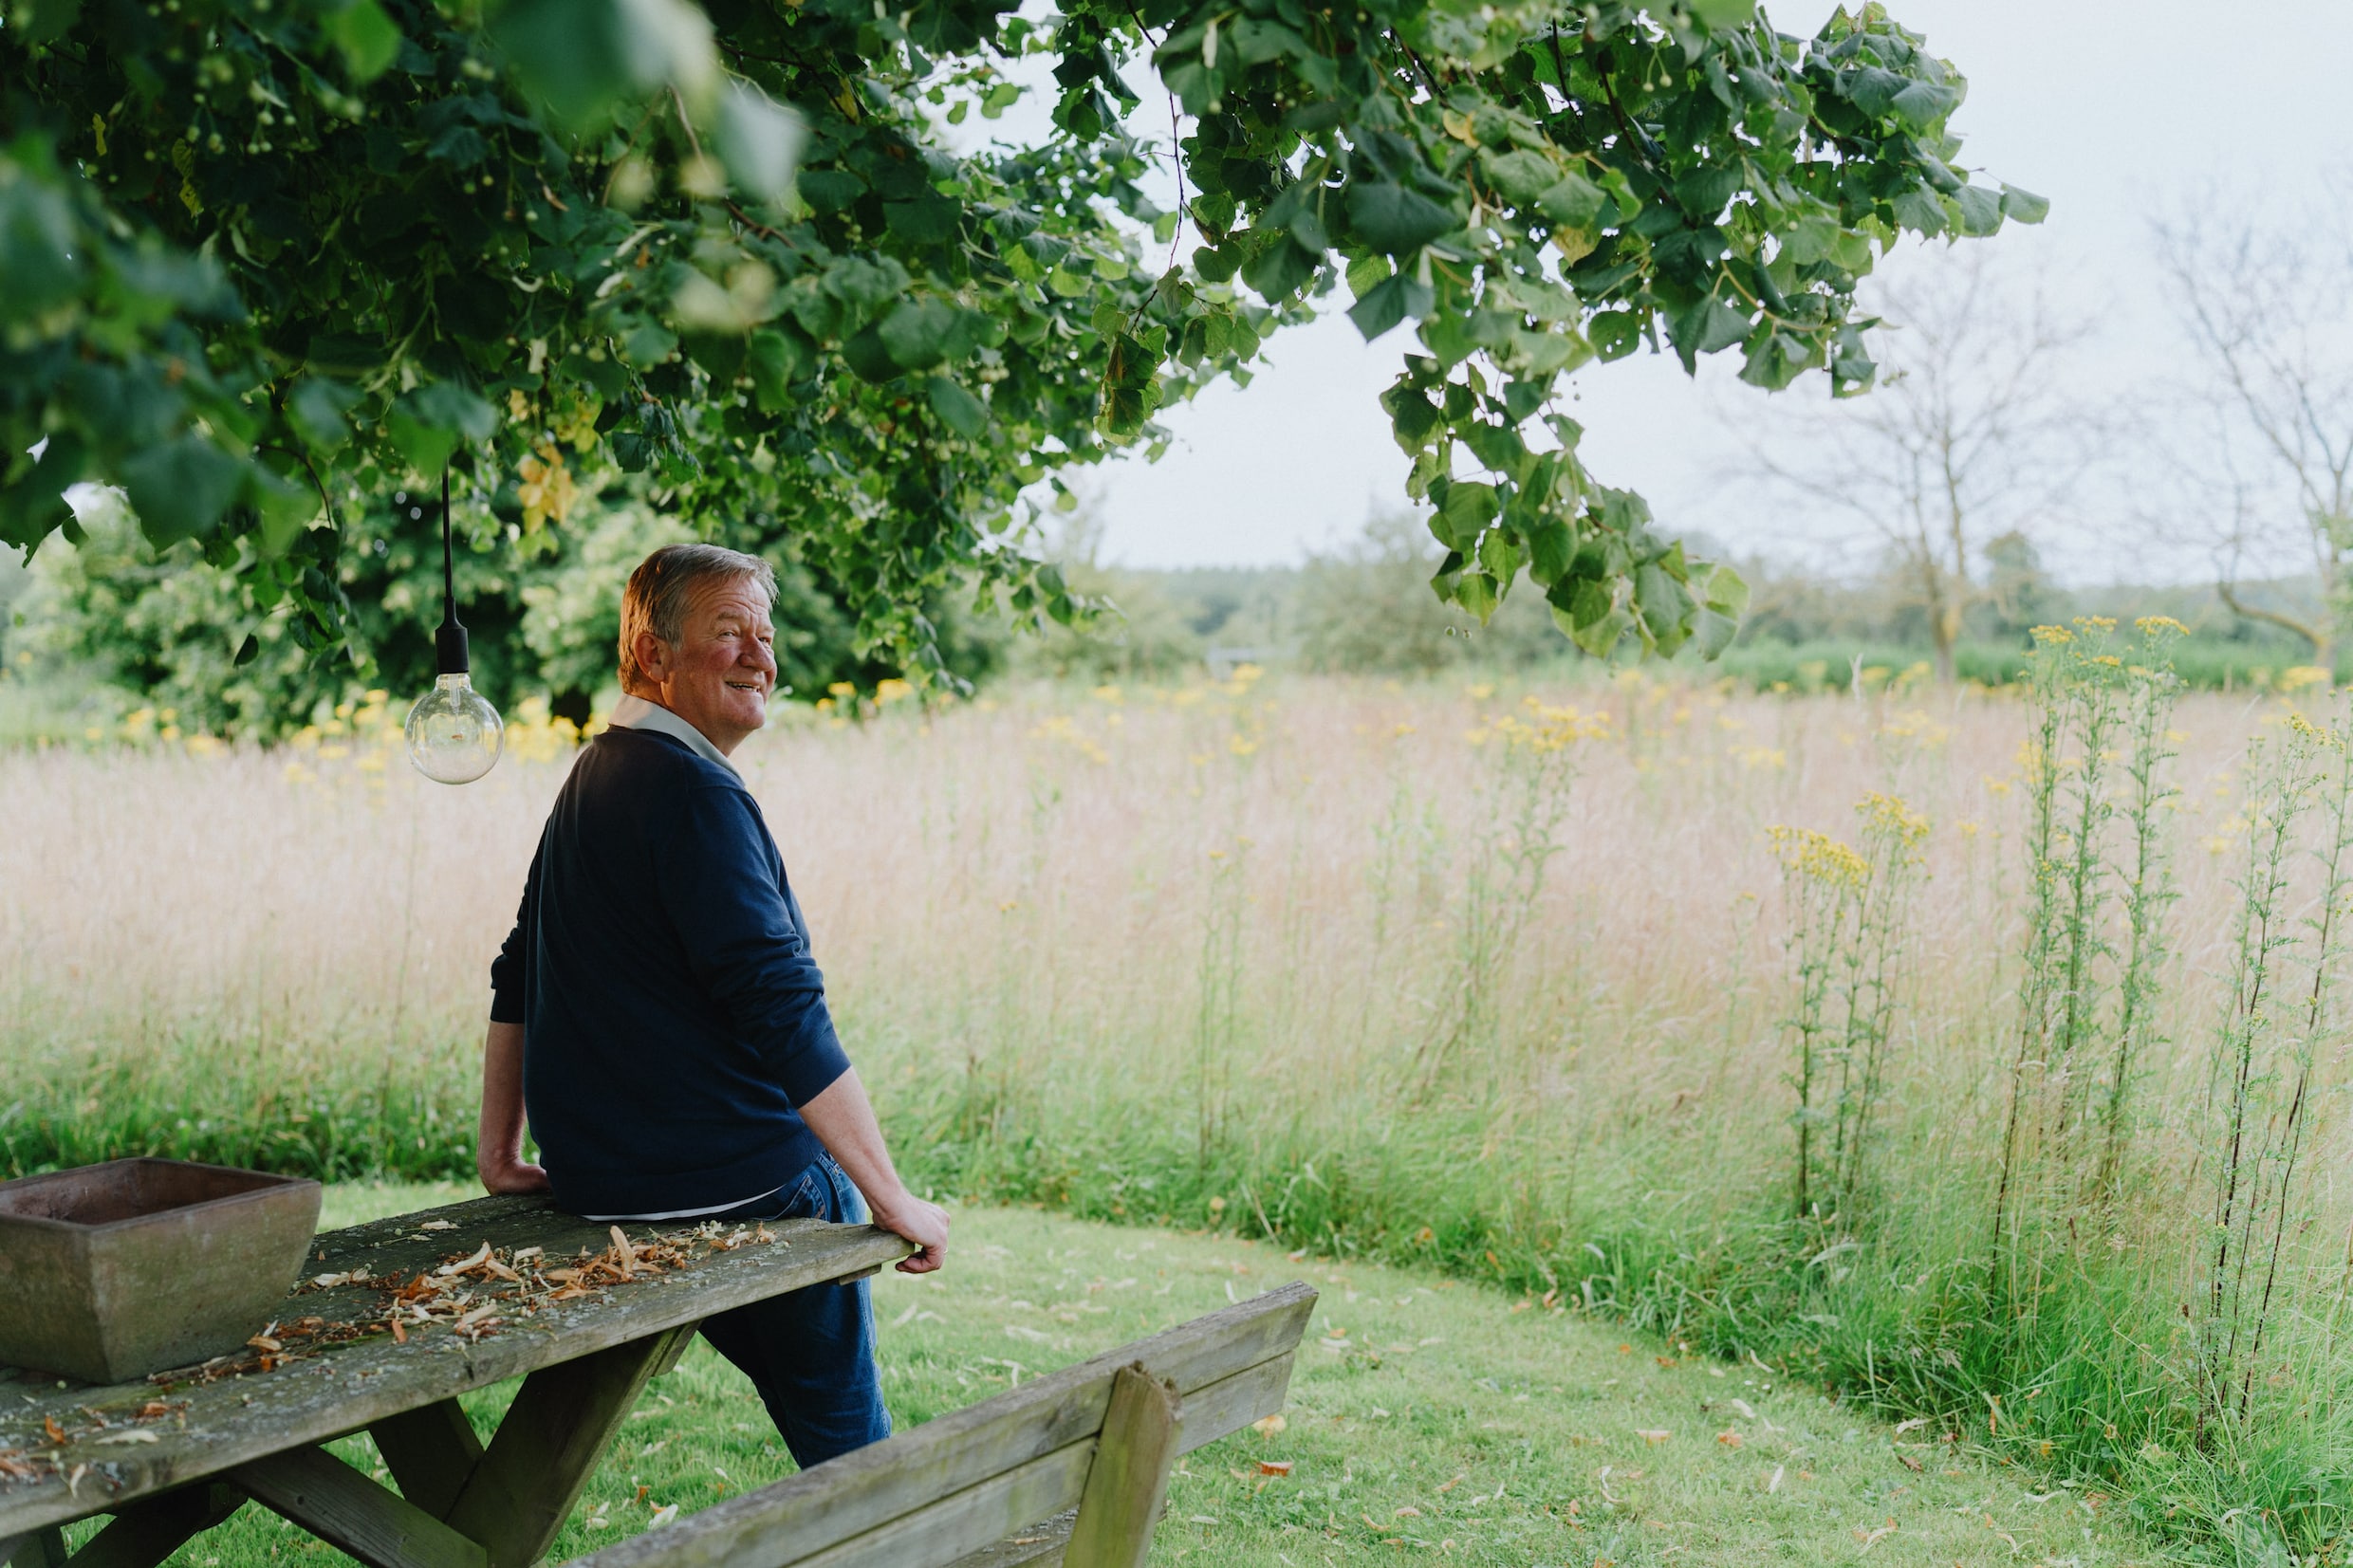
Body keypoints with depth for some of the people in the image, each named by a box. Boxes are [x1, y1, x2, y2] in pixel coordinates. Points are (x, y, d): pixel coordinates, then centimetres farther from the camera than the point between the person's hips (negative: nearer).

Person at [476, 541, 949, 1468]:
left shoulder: (592, 778, 14)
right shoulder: (692, 791, -18)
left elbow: (518, 981, 20)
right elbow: (782, 1010, -24)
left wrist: (499, 1151, 24)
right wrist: (892, 1200, -19)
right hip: (736, 1184, -9)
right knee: (846, 1438, 7)